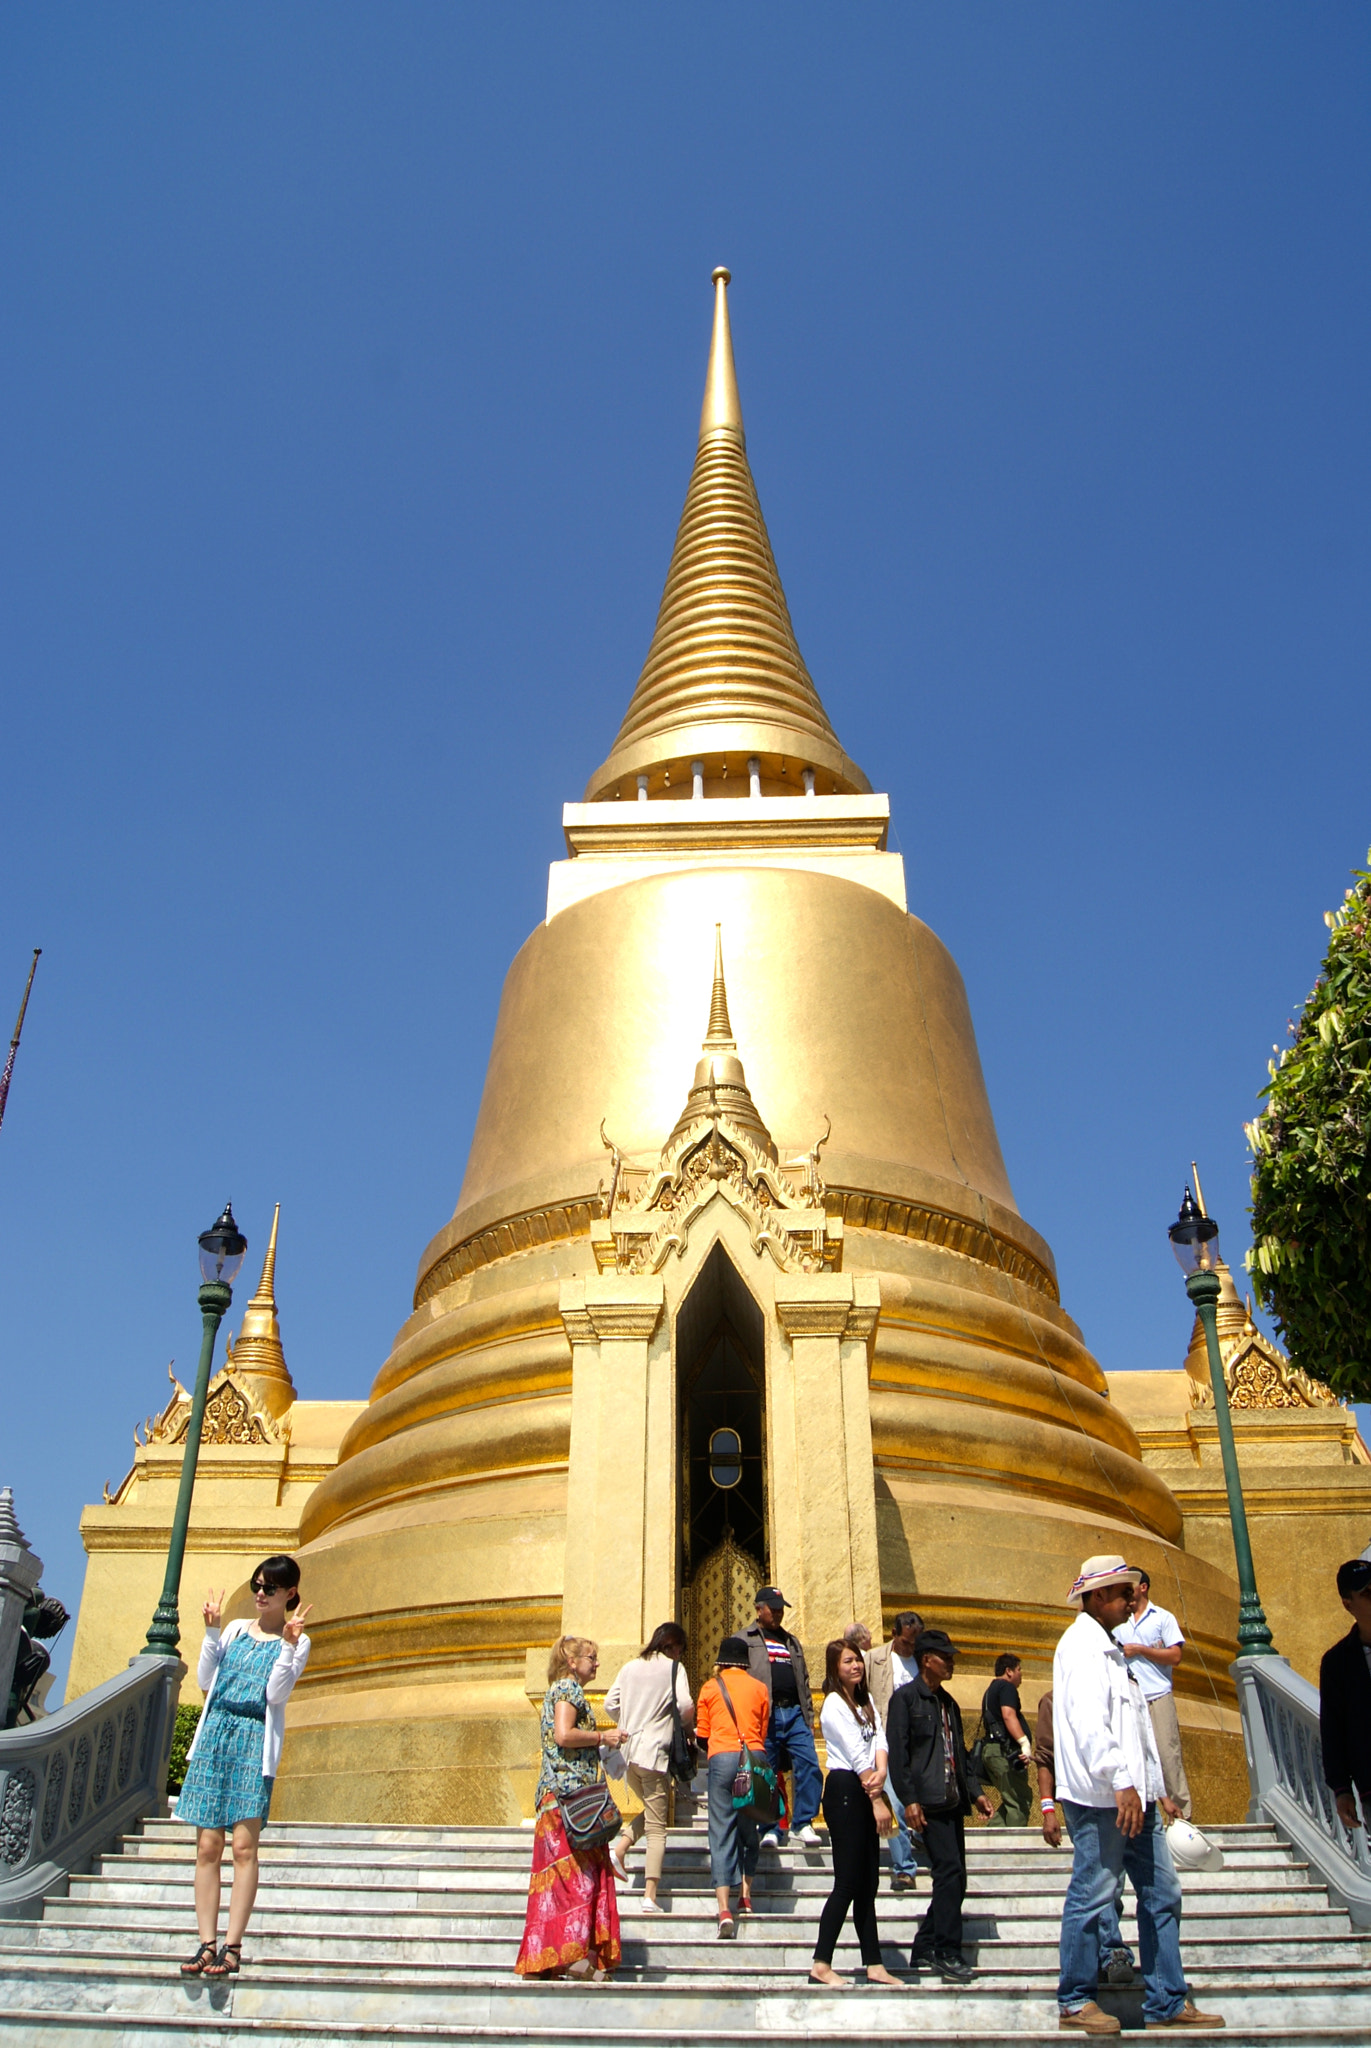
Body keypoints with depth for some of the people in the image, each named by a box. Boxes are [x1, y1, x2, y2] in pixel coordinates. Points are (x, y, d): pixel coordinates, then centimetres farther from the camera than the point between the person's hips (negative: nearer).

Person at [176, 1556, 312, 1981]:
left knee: (244, 1845, -9)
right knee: (207, 1845, 0)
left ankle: (233, 1946, -5)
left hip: (255, 1740, -3)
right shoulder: (235, 1630, 15)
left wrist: (288, 1643, -16)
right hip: (214, 1734, 3)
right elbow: (205, 1681, 8)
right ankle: (207, 1943, 5)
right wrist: (211, 1632, -1)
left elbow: (277, 1693, -7)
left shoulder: (297, 1642, 5)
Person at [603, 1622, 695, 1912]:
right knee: (657, 1827, 0)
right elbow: (686, 1706, -14)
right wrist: (685, 1725, 5)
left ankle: (619, 1850, 5)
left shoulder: (630, 1667, 12)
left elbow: (610, 1704, 10)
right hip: (654, 1752, -5)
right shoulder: (673, 1668, -3)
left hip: (628, 1751, 6)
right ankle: (650, 1896, -8)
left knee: (652, 1809, 25)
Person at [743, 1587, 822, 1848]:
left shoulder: (792, 1642, 23)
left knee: (810, 1766, -7)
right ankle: (771, 1830, 9)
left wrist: (809, 1718, 16)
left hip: (794, 1713, 4)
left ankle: (802, 1824, 5)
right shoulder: (745, 1640, 6)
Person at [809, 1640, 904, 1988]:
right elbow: (855, 1753, -13)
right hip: (845, 1791, -8)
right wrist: (878, 1800, -14)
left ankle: (874, 1966, 11)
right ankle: (821, 1965, -4)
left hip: (865, 1793, 8)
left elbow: (879, 1740, 3)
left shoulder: (866, 1700, 16)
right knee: (848, 1882, -8)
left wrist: (881, 1773, -17)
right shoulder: (834, 1703, -9)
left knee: (868, 1883, 8)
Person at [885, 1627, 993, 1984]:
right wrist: (908, 1800, -16)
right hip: (928, 1800, -8)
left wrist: (975, 1792, 14)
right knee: (949, 1870, -14)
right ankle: (946, 1952, -6)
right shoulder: (905, 1697, -4)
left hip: (953, 1800, 8)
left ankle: (924, 1947, 17)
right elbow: (897, 1751, -10)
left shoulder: (949, 1703, 20)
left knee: (955, 1878, 7)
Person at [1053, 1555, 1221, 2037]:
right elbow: (1089, 1724, -23)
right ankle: (1074, 2002, 9)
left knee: (1162, 1893, 12)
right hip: (1100, 1797, -10)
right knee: (1092, 1895, -3)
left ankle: (1167, 2003, 19)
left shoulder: (1109, 1649, 19)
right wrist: (1120, 1782, -26)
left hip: (1132, 1796, 10)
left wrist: (1156, 1788, 22)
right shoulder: (1081, 1646, -13)